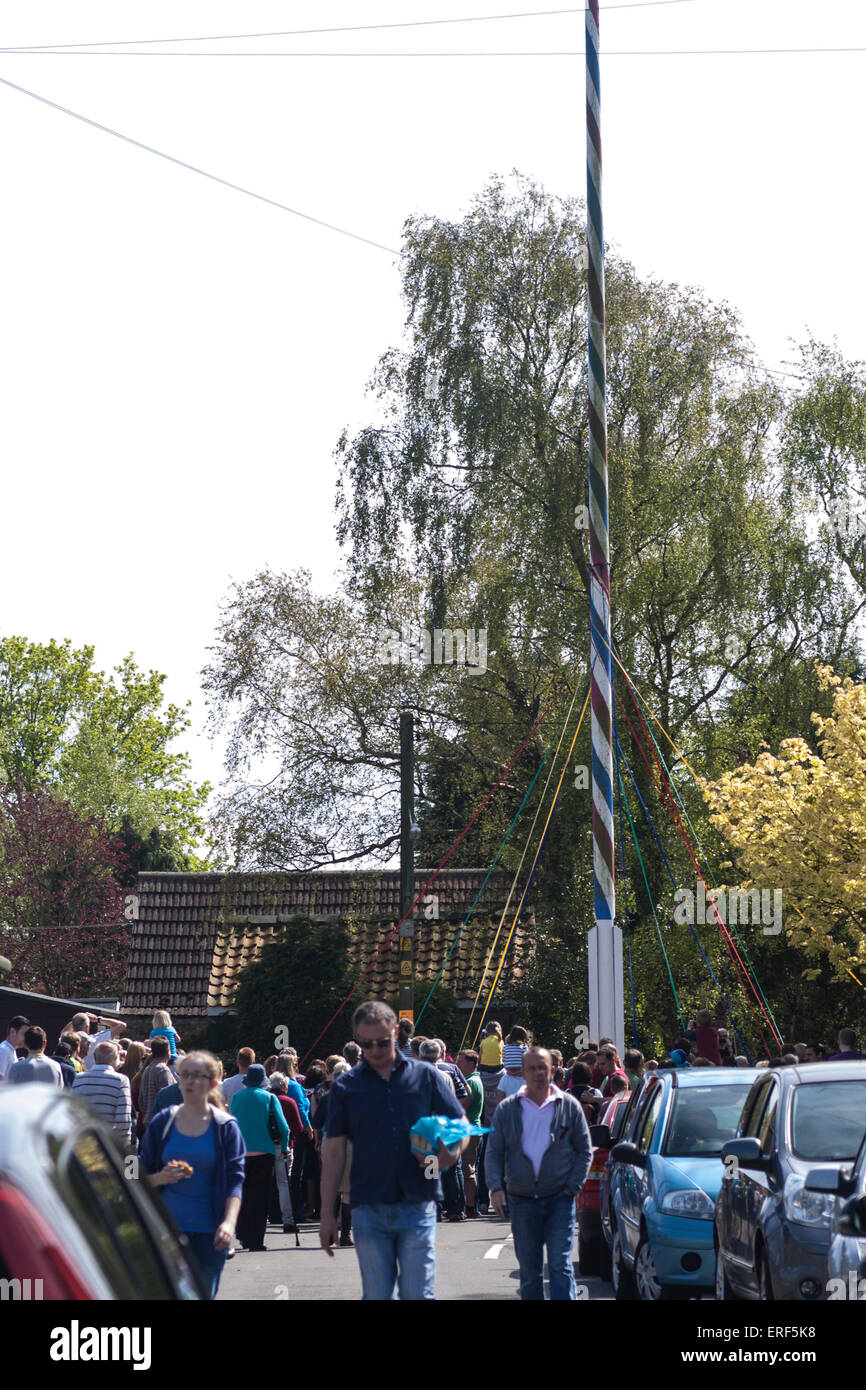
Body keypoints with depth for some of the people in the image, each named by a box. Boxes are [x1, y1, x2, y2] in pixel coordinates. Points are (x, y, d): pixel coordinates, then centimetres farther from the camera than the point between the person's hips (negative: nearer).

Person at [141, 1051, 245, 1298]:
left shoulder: (226, 1127, 1)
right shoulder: (163, 1122, 6)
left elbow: (235, 1180, -5)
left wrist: (229, 1222, -20)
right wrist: (161, 1178, -11)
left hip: (208, 1231, -1)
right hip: (167, 1227, 1)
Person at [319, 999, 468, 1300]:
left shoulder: (426, 1076, 5)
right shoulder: (346, 1086, 6)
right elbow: (334, 1152, 7)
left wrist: (451, 1153, -15)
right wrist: (327, 1213, 2)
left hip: (418, 1205, -1)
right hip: (369, 1208, 1)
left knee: (418, 1293, -3)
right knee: (376, 1295, 5)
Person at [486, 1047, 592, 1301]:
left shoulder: (569, 1106, 4)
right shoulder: (507, 1109, 6)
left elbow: (585, 1150, 8)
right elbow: (494, 1153, 6)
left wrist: (573, 1186, -3)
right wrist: (496, 1187, -9)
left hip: (559, 1199, -2)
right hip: (522, 1201, 2)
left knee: (560, 1264, -9)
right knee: (529, 1270, 7)